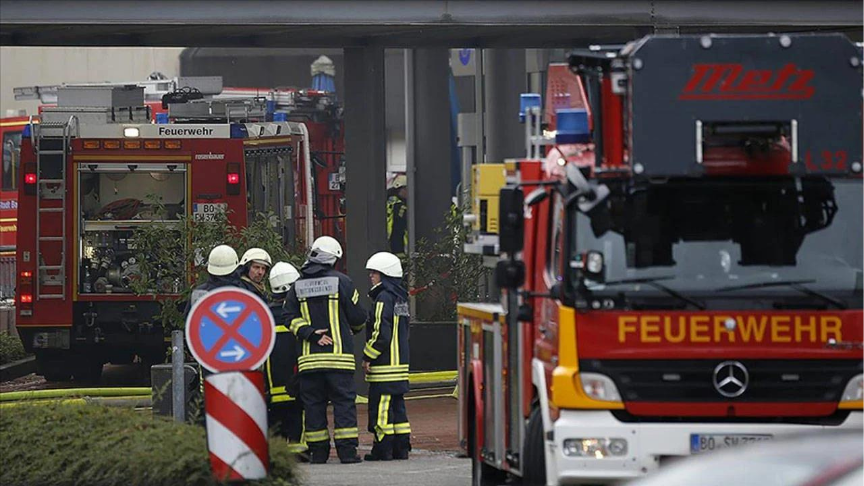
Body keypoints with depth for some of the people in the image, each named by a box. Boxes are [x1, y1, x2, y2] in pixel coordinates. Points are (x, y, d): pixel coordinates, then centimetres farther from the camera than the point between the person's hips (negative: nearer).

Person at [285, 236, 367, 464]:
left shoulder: (298, 286, 8)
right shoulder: (341, 281, -1)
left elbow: (293, 318, -1)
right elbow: (358, 317, 4)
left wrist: (311, 334, -5)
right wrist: (355, 328, 24)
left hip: (309, 358, 3)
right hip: (339, 354, -3)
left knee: (313, 404, 6)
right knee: (344, 401, -1)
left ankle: (318, 451, 5)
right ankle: (347, 449, -7)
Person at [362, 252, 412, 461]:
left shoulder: (384, 298, -14)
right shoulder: (400, 298, 15)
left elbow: (381, 333, -19)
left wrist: (368, 357, -11)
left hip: (385, 365, -10)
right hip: (400, 363, 10)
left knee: (380, 407, -6)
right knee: (397, 405, 12)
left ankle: (383, 449, -6)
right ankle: (401, 447, 12)